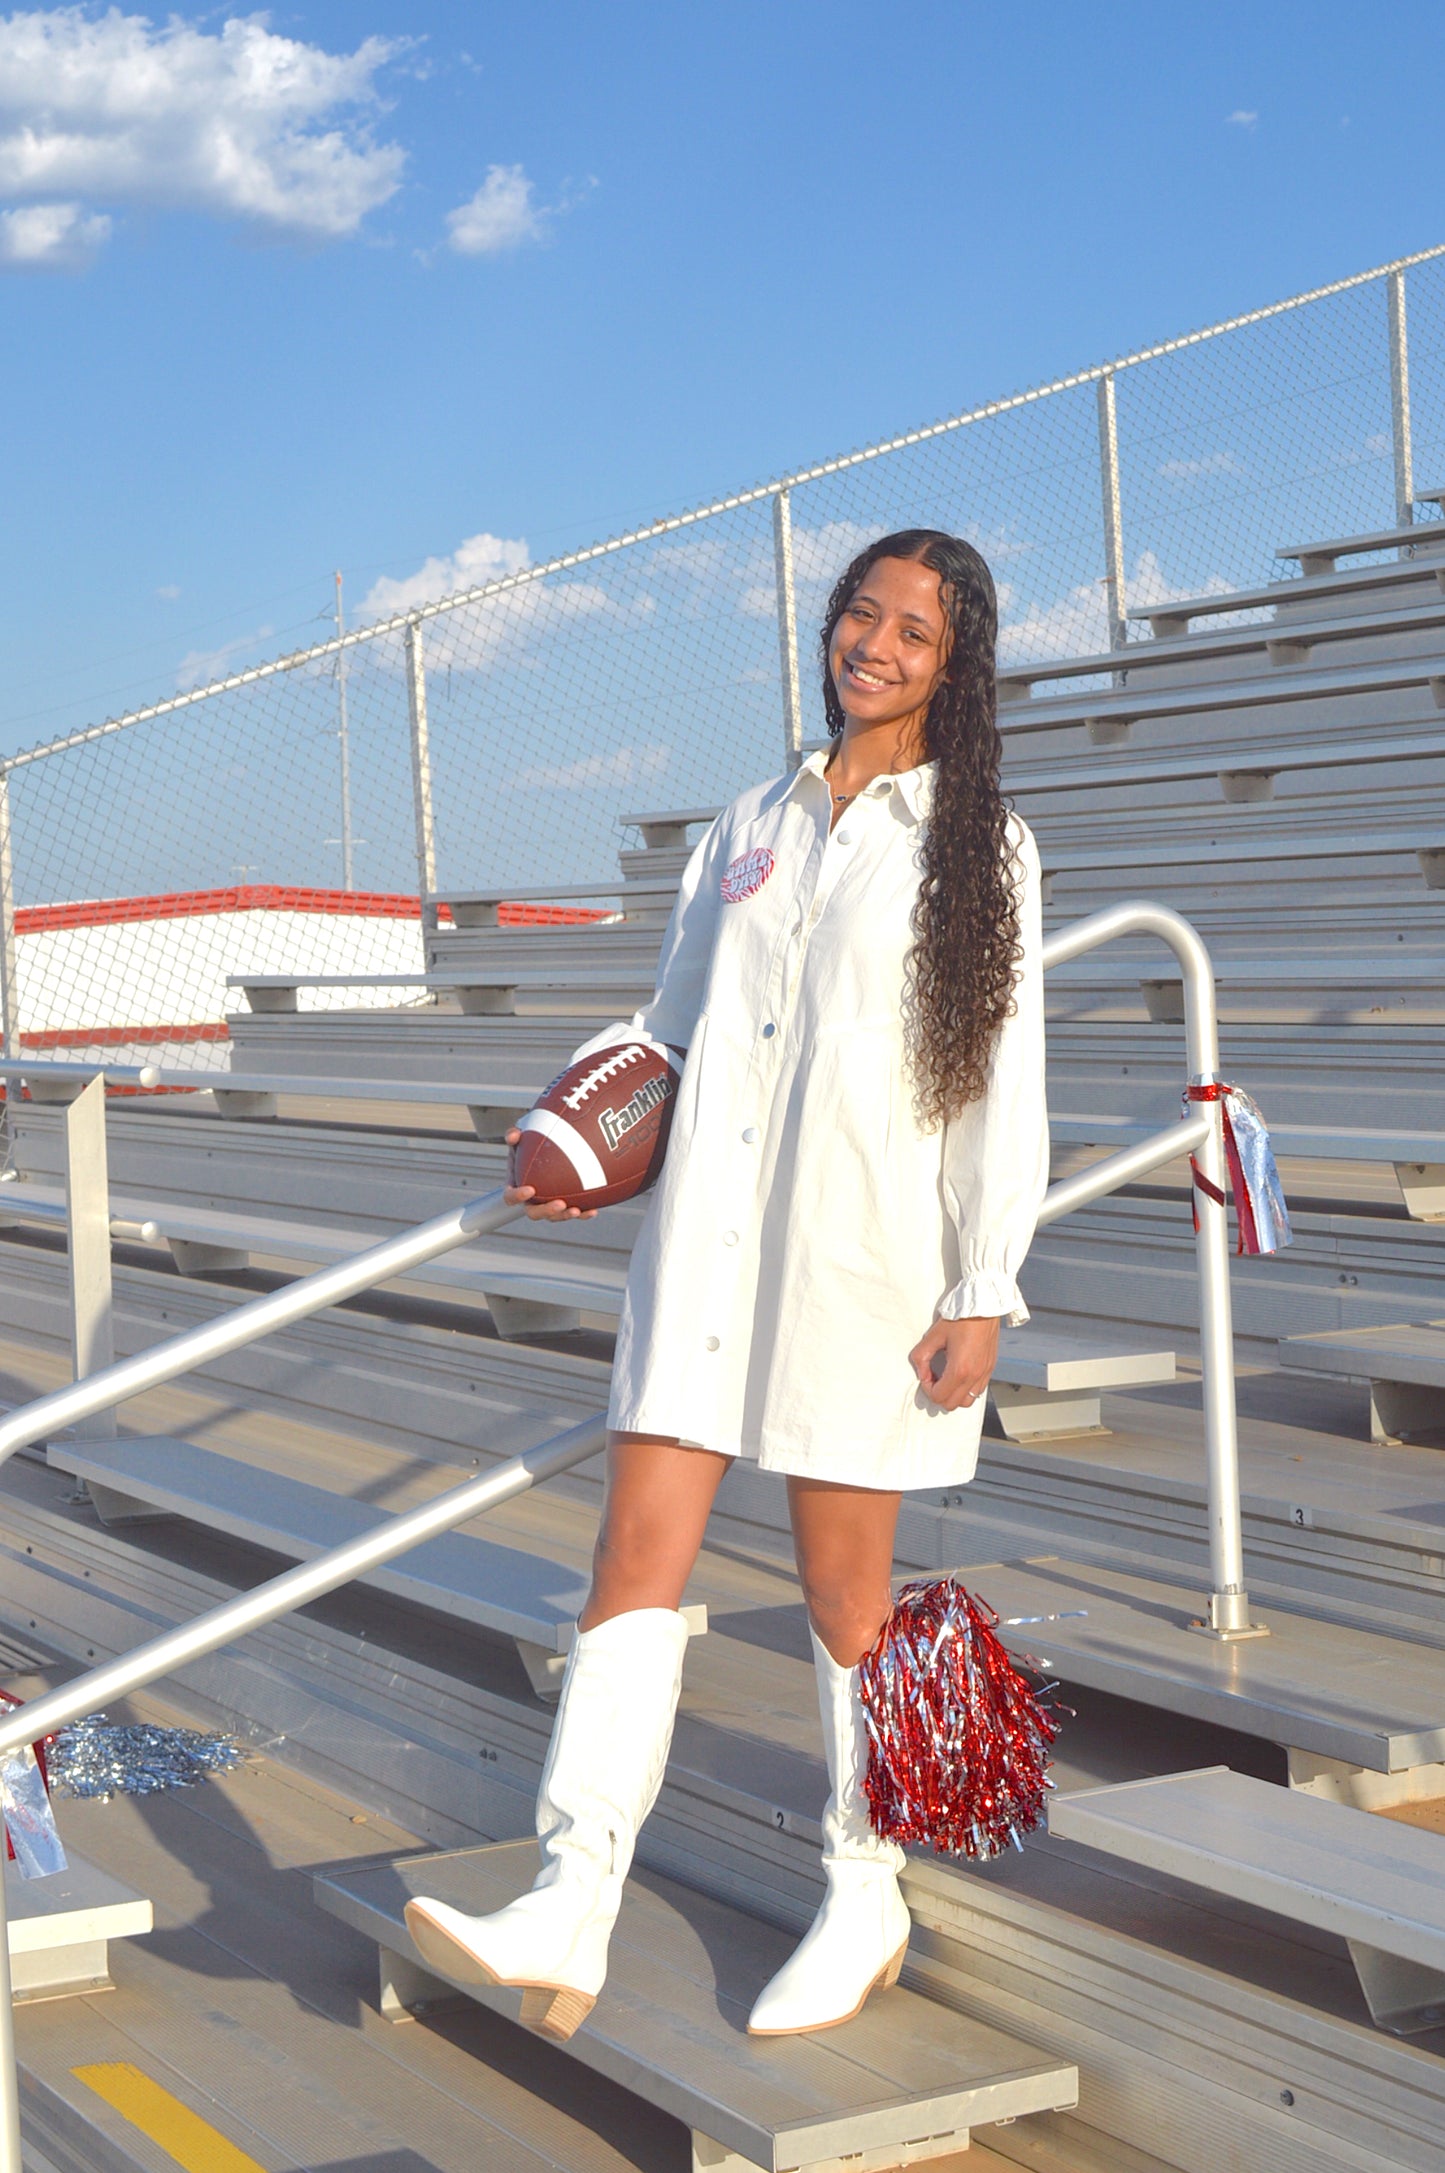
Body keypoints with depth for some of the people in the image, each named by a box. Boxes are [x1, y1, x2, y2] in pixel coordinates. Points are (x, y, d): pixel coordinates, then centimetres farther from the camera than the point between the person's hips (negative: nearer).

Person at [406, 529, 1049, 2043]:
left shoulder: (977, 845, 4)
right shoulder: (751, 826, 17)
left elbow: (1002, 1083, -1)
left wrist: (984, 1296, -7)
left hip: (864, 1251, -4)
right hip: (707, 1230, 4)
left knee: (843, 1582, 2)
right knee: (638, 1550, -6)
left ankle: (864, 1901, 20)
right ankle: (567, 1922, -10)